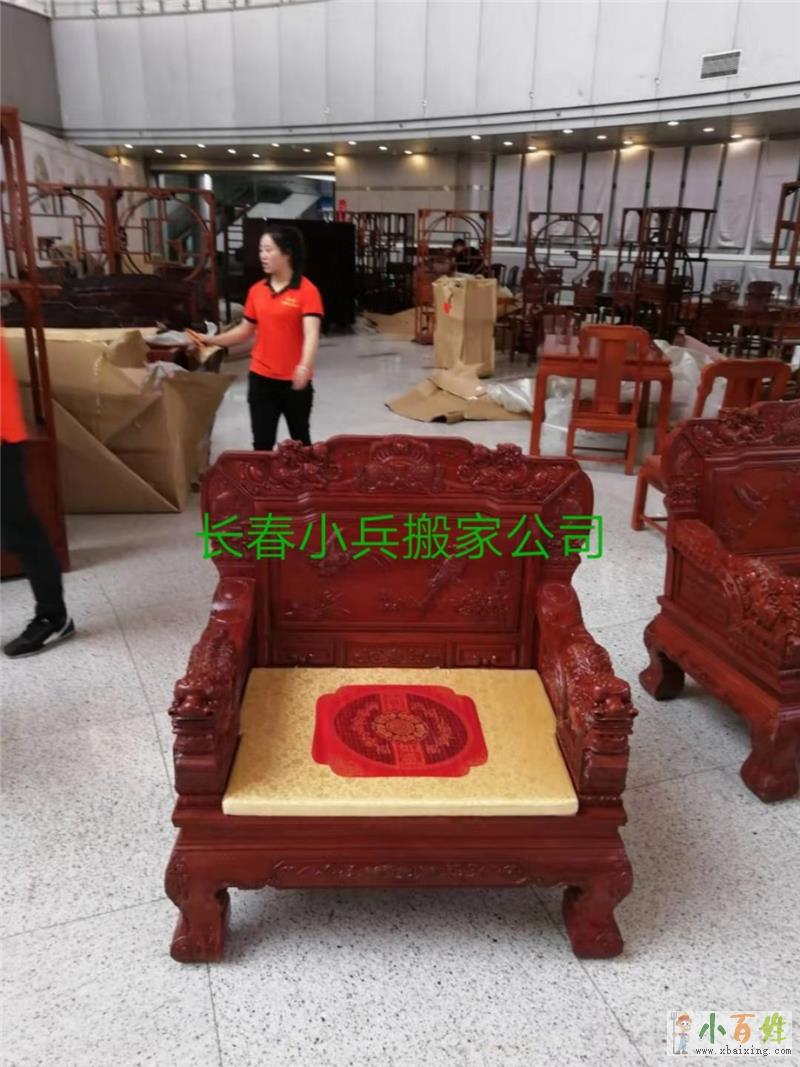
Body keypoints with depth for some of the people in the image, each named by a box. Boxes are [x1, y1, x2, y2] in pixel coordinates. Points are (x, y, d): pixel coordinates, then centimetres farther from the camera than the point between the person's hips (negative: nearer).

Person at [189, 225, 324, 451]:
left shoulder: (307, 290, -11)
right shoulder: (256, 290, 6)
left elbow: (311, 333, -22)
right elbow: (245, 330, 16)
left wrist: (304, 367, -39)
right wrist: (211, 340, 6)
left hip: (294, 381, -4)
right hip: (261, 379, 4)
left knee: (300, 440, 14)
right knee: (262, 442, 6)